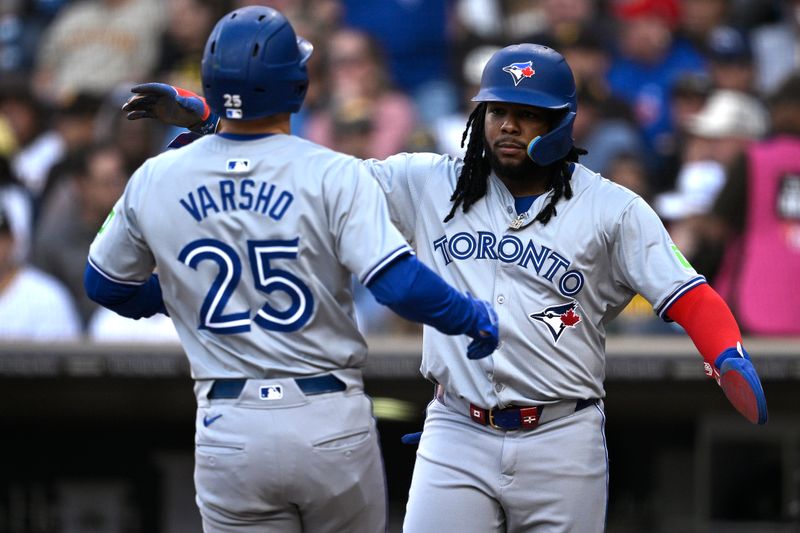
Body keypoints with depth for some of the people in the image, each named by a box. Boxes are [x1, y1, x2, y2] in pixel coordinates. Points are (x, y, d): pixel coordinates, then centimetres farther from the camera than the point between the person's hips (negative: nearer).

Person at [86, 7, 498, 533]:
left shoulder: (155, 180, 3)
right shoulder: (333, 177, -9)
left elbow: (106, 285, 17)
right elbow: (399, 283, -18)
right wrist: (473, 315, 0)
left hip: (227, 432, 2)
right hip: (330, 426, -2)